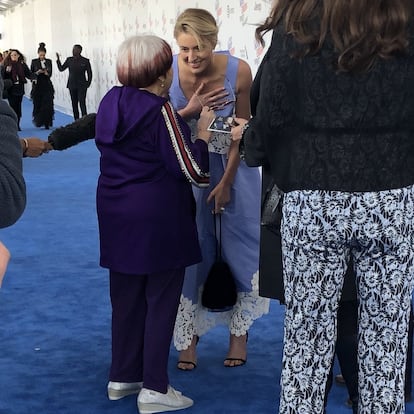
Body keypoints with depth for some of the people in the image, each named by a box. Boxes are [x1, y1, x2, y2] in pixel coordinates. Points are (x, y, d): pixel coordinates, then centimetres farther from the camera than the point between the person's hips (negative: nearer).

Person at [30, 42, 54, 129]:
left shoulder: (49, 61, 6)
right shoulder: (34, 62, 2)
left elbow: (50, 74, 4)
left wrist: (47, 73, -18)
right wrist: (37, 72, -16)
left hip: (47, 86, 0)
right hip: (37, 86, 0)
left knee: (47, 105, -8)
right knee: (37, 105, 2)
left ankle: (47, 123, -4)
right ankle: (38, 121, 21)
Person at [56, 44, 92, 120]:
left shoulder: (85, 61, -3)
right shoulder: (69, 60, 6)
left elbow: (89, 73, 2)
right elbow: (61, 69, 6)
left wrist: (88, 84, -2)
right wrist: (58, 60, -5)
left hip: (82, 86, -4)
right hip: (72, 86, 4)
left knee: (82, 104, -11)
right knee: (74, 104, 7)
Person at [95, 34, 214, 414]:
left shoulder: (112, 102, 5)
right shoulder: (160, 110, -17)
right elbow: (192, 170, -16)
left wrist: (187, 115, 16)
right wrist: (203, 130, -4)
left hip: (117, 213, 7)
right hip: (158, 218, -7)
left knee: (125, 297, 16)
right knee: (161, 300, 2)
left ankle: (122, 376, 26)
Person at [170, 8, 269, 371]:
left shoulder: (238, 71, -22)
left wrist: (226, 182, -11)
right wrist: (189, 111, -28)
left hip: (232, 166, 0)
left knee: (238, 248, 5)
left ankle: (239, 333, 21)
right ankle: (188, 337, 14)